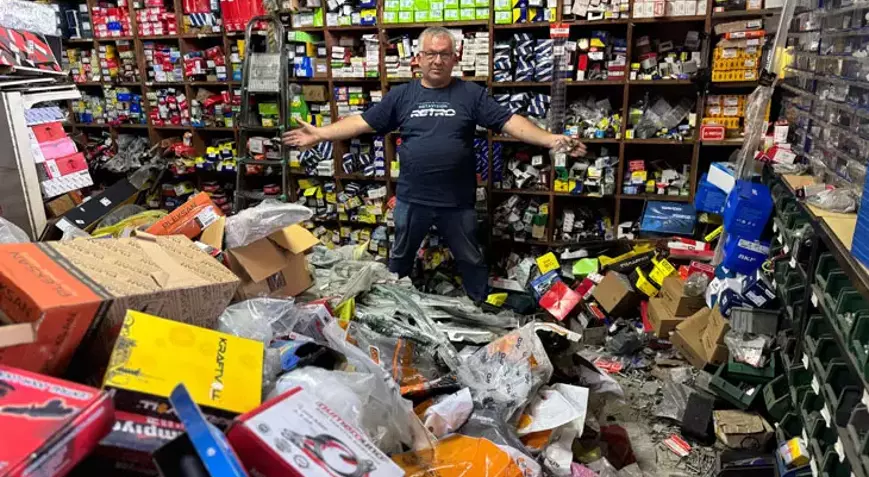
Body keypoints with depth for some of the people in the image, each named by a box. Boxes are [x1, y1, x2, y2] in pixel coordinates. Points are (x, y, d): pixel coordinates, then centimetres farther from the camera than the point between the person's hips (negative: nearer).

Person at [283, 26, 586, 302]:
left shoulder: (471, 94, -2)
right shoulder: (401, 95, 3)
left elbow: (509, 121, -9)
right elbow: (363, 122, 4)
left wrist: (551, 140, -22)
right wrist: (320, 134, -2)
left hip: (457, 201, -1)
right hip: (411, 199, 2)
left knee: (471, 260, 14)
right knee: (400, 257, 20)